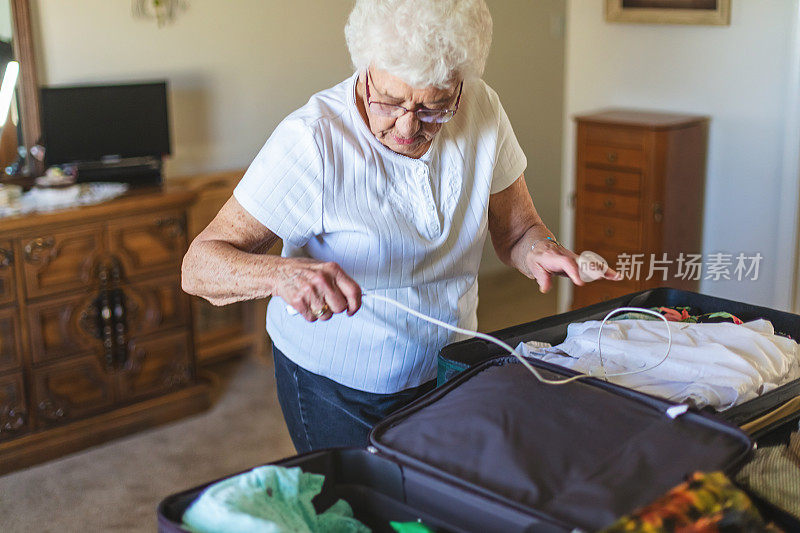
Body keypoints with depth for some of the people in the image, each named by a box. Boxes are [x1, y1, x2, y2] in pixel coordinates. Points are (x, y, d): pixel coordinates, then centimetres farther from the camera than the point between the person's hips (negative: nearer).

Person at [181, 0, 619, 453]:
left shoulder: (483, 111, -12)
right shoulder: (312, 140, -26)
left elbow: (517, 232, 0)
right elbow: (199, 265, -25)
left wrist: (539, 250, -24)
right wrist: (282, 274, -45)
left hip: (447, 372, 5)